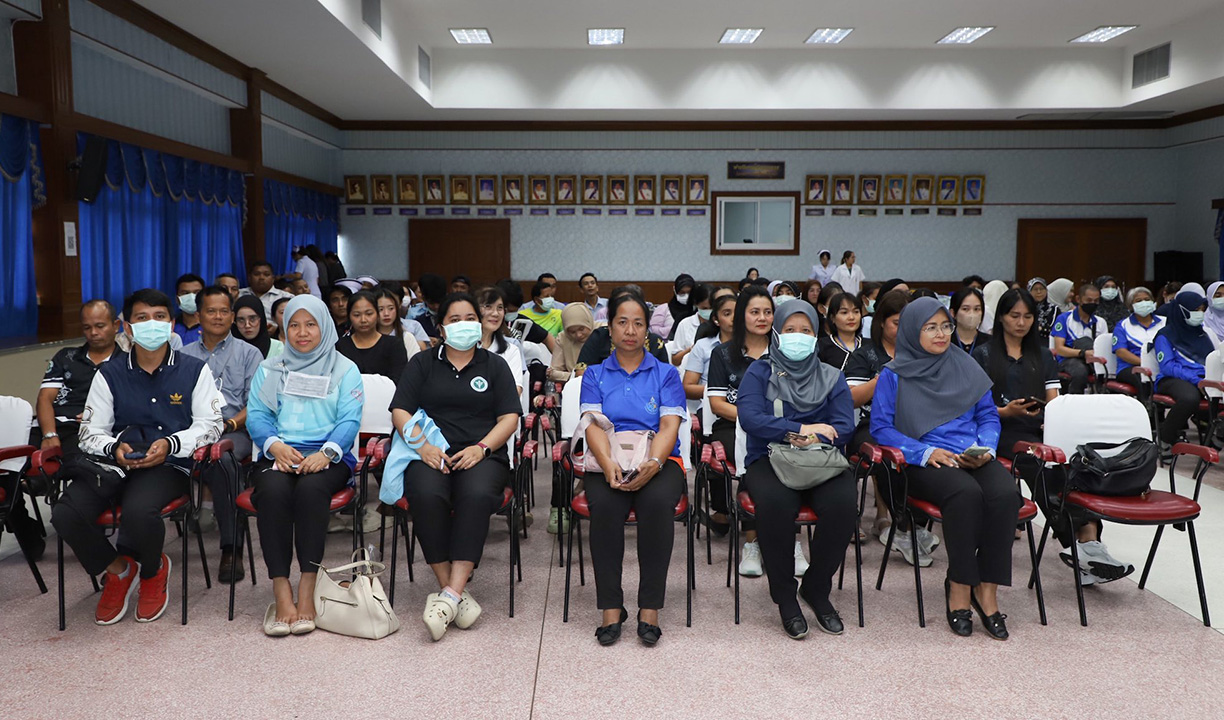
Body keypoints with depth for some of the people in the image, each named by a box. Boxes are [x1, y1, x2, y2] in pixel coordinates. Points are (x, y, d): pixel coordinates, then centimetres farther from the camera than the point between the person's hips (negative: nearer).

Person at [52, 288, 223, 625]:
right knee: (65, 513, -24)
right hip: (115, 463, 3)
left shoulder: (194, 370, 6)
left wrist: (170, 444, -16)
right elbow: (90, 432, 9)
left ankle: (153, 571, 3)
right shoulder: (109, 374, 11)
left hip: (170, 465, -3)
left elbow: (210, 424, 2)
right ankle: (117, 569, 7)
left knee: (138, 510, -34)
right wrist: (113, 448, -14)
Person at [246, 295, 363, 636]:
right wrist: (276, 445, -13)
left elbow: (349, 421, 1)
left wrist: (326, 452, -18)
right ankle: (281, 592, -30)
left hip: (327, 457, -2)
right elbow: (256, 415, 8)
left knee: (311, 488, -35)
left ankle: (307, 592, -30)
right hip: (279, 455, 2)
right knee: (272, 490, -33)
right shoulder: (268, 370, 21)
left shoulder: (345, 370, 14)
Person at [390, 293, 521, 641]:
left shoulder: (495, 366, 19)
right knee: (427, 495, -34)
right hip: (431, 455, 1)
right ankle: (455, 591, -26)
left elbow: (510, 417, 8)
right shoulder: (422, 364, 19)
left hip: (482, 455, 0)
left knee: (477, 495, -35)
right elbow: (400, 411, 8)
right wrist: (424, 446, -10)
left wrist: (481, 448, -10)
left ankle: (450, 595, -35)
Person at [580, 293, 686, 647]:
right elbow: (593, 424, 1)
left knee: (658, 502, -34)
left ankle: (649, 610, -25)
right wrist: (608, 464, -21)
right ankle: (611, 610, -23)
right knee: (604, 504, -33)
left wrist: (651, 464, -21)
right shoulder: (595, 374, 16)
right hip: (608, 462, 1)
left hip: (658, 461, 0)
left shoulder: (666, 374, 15)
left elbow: (669, 426, 0)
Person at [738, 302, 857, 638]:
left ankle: (816, 589, -7)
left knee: (843, 501, -31)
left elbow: (845, 426, 2)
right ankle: (784, 596, -15)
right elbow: (749, 418, -8)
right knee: (775, 502, -36)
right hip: (769, 459, -2)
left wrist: (812, 440, -18)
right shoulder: (759, 373, 10)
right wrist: (802, 428, -14)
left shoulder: (831, 377, 17)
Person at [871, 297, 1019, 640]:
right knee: (966, 493, -35)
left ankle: (987, 588, -17)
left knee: (1005, 494, -29)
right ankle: (959, 586, -18)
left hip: (974, 455, 4)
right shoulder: (894, 375, 5)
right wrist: (926, 452, -13)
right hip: (924, 462, -3)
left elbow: (988, 415, 18)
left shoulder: (966, 367, 16)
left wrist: (986, 448, -3)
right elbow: (880, 427, 0)